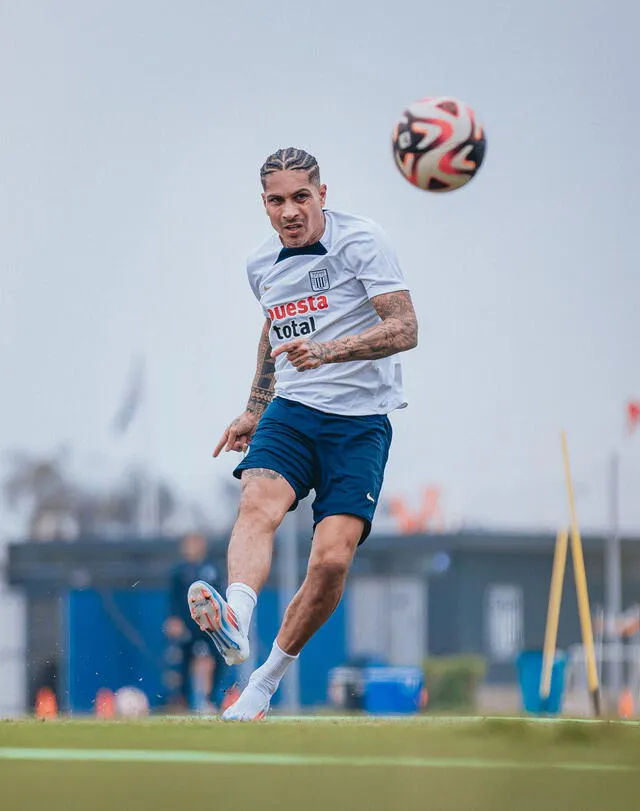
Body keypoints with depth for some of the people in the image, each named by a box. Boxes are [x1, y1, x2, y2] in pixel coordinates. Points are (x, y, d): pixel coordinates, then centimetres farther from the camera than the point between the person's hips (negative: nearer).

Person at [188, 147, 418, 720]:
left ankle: (267, 680, 1)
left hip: (360, 422, -4)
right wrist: (254, 410, 32)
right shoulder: (263, 265, 12)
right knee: (258, 503, -29)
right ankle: (235, 624, -55)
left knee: (332, 558, -18)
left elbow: (405, 329, -16)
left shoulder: (363, 243, -7)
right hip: (290, 414, 4)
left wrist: (329, 351, -30)